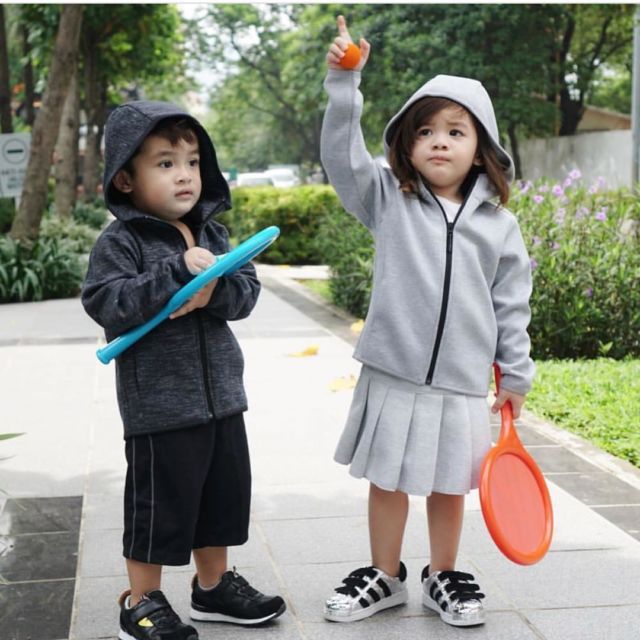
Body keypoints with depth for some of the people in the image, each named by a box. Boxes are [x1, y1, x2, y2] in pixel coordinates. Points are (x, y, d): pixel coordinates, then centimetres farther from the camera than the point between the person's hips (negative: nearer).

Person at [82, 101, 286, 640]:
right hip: (159, 404, -7)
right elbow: (109, 304, -23)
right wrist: (178, 271, -26)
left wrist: (215, 289, -20)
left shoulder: (212, 234, 8)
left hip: (222, 396, 7)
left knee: (223, 492, 18)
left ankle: (215, 585, 36)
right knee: (160, 503, 3)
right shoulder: (120, 242, -11)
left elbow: (248, 291, 2)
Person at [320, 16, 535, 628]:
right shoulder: (389, 199, 1)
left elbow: (510, 303, 8)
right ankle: (384, 578, 30)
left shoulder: (498, 223, 3)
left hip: (462, 381, 1)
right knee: (387, 481, 11)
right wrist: (344, 83, -22)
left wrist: (516, 373, 9)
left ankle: (443, 578, 33)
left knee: (448, 485, 13)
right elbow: (341, 156, -12)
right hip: (392, 375, 0)